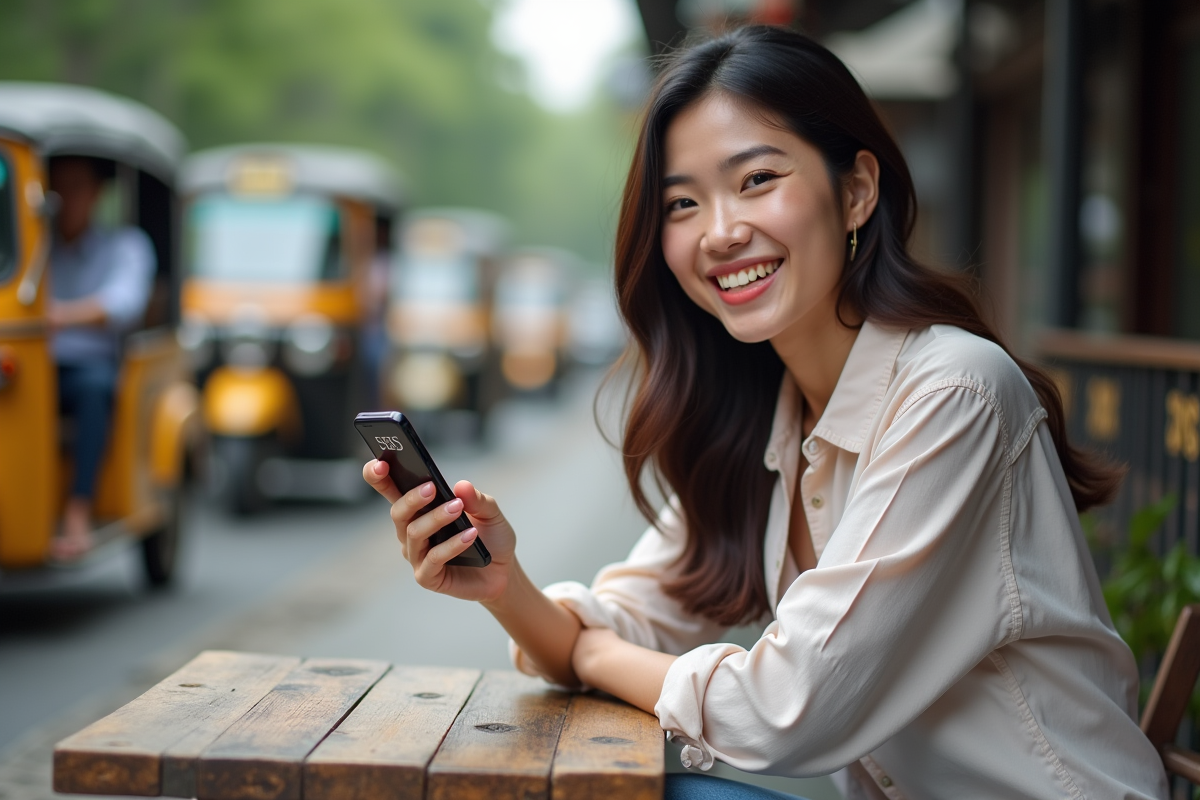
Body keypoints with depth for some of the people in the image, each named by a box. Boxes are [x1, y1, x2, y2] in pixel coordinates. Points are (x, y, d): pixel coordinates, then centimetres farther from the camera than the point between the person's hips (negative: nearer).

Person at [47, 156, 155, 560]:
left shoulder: (125, 244, 9)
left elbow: (125, 302, -12)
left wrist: (68, 314, -32)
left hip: (90, 365, -2)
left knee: (94, 384, -37)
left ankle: (78, 515, -43)